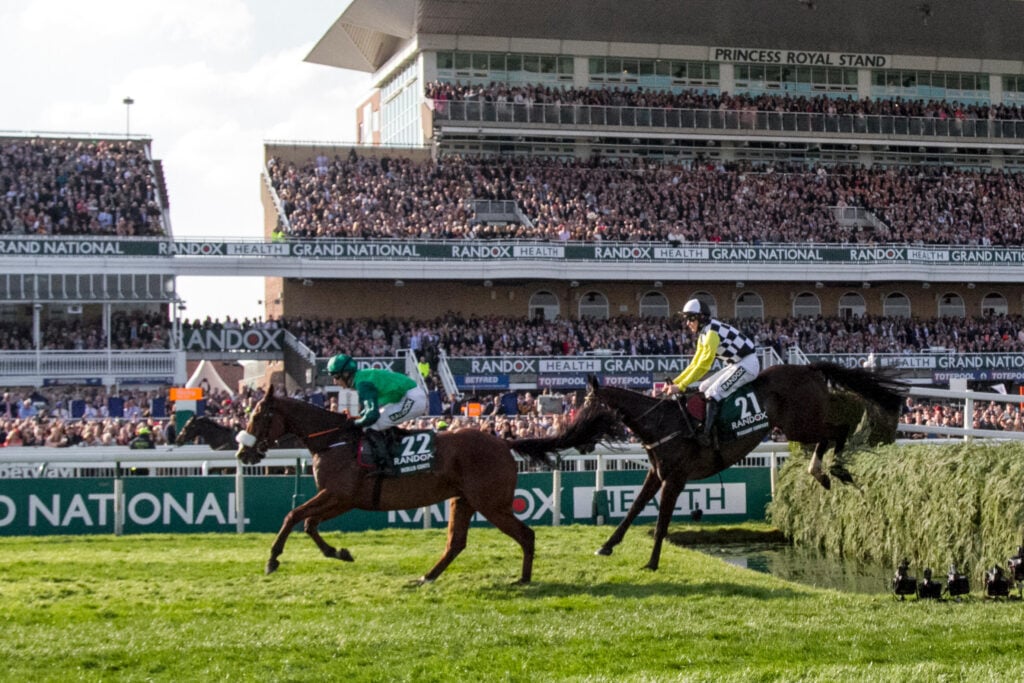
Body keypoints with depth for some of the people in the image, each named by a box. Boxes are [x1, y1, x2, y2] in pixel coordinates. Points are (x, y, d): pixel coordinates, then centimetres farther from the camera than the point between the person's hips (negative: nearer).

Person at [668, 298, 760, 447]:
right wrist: (674, 382, 8)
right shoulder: (704, 335, 12)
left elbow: (703, 365, -24)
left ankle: (706, 435, -23)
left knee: (713, 393, -19)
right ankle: (701, 423, 8)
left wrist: (681, 386, -22)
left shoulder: (712, 332, -20)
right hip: (735, 365, 10)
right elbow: (695, 364, 16)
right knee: (703, 388, 10)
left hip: (747, 364, -10)